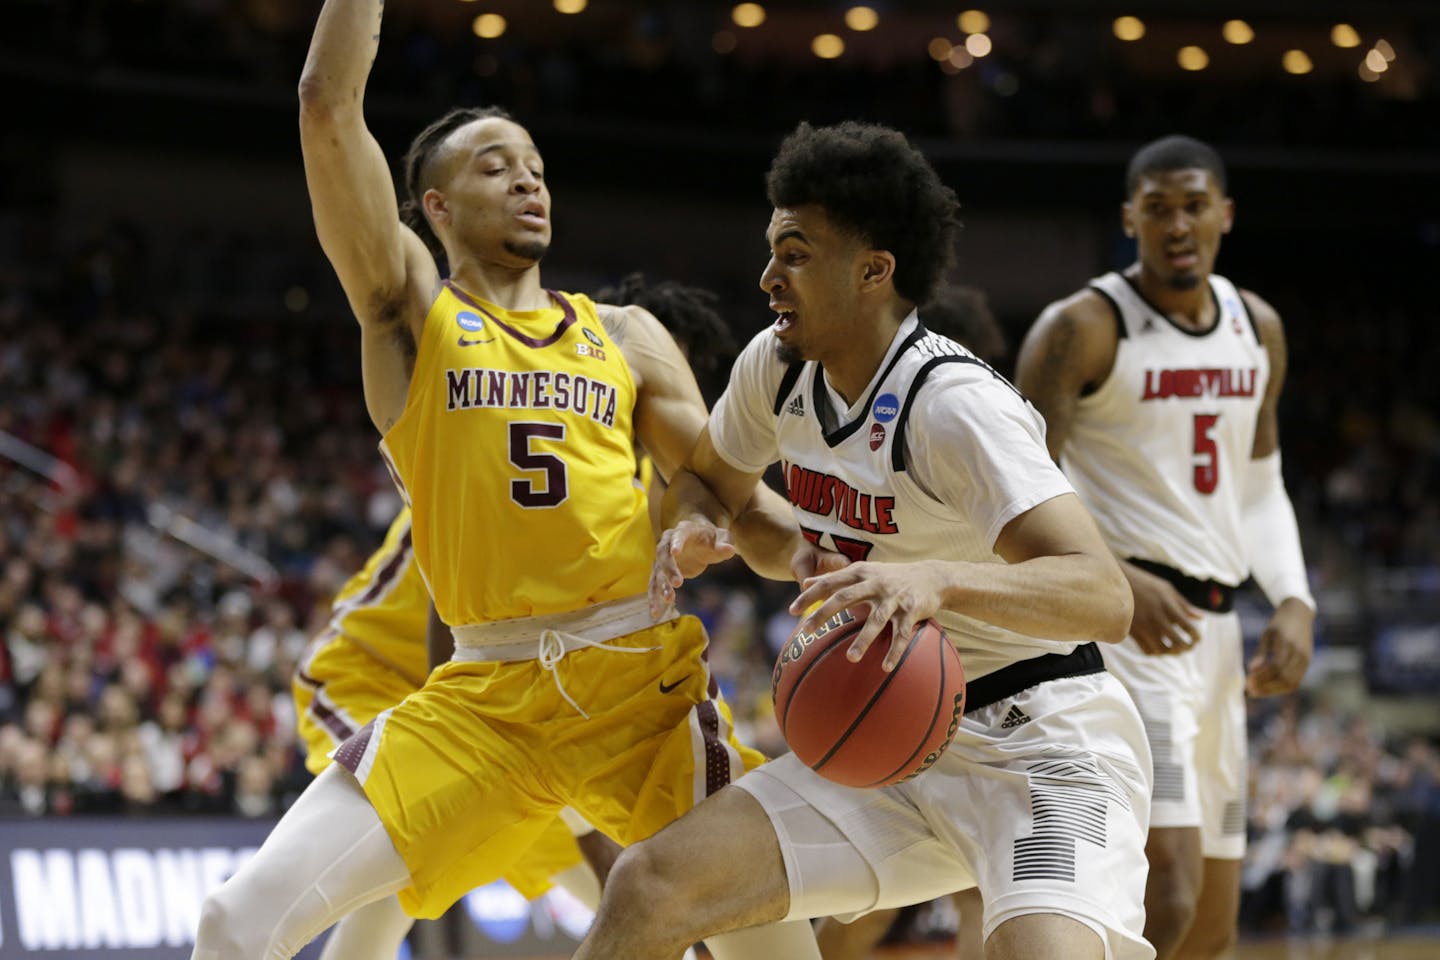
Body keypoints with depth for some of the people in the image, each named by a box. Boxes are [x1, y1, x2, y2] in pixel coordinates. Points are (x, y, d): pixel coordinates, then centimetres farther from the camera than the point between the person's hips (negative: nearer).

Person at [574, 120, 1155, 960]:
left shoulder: (956, 406, -22)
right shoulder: (777, 367, 1)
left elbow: (1104, 598, -32)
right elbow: (707, 478, 23)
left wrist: (938, 579, -49)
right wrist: (696, 530, -2)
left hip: (1042, 741, -7)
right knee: (650, 889, -6)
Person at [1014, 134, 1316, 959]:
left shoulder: (1259, 329, 12)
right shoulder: (1084, 329, -9)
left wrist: (1294, 602, 5)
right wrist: (1116, 582, -28)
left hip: (1214, 626, 8)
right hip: (1122, 633, -8)